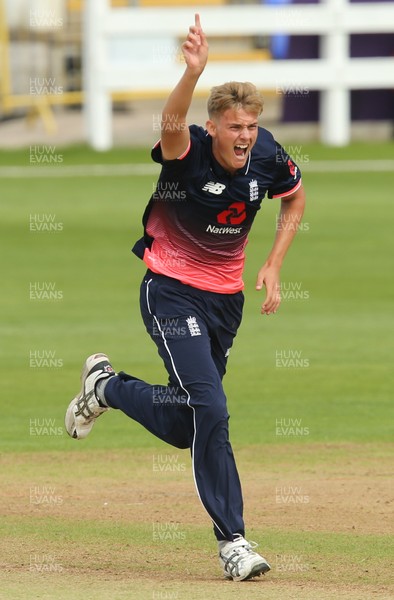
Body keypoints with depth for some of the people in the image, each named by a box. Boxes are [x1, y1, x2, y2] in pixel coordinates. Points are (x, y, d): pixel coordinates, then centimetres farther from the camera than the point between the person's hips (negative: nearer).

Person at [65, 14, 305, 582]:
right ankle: (232, 539, -11)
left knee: (185, 425, 14)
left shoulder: (267, 156, -8)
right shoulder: (189, 152, -22)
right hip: (173, 293, -6)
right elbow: (171, 123, -47)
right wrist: (194, 71, -66)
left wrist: (273, 266, 5)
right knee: (211, 410, -20)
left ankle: (108, 386, 41)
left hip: (227, 298, 6)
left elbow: (296, 197, 14)